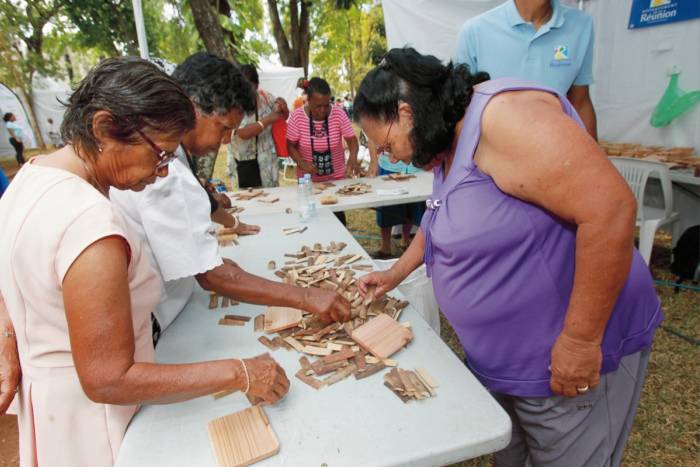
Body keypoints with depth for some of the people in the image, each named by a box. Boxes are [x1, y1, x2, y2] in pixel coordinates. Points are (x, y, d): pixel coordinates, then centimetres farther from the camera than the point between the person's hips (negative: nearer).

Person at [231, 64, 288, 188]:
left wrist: (283, 108, -11)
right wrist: (268, 119, -26)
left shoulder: (265, 96, -1)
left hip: (266, 161, 4)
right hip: (243, 164, -3)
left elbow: (284, 117, 11)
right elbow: (244, 133, -26)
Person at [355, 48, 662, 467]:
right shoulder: (448, 146, 6)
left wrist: (581, 341, -26)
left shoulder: (502, 115, -24)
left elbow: (610, 208, -30)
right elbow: (442, 221, 23)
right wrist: (397, 273, 19)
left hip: (568, 360, -8)